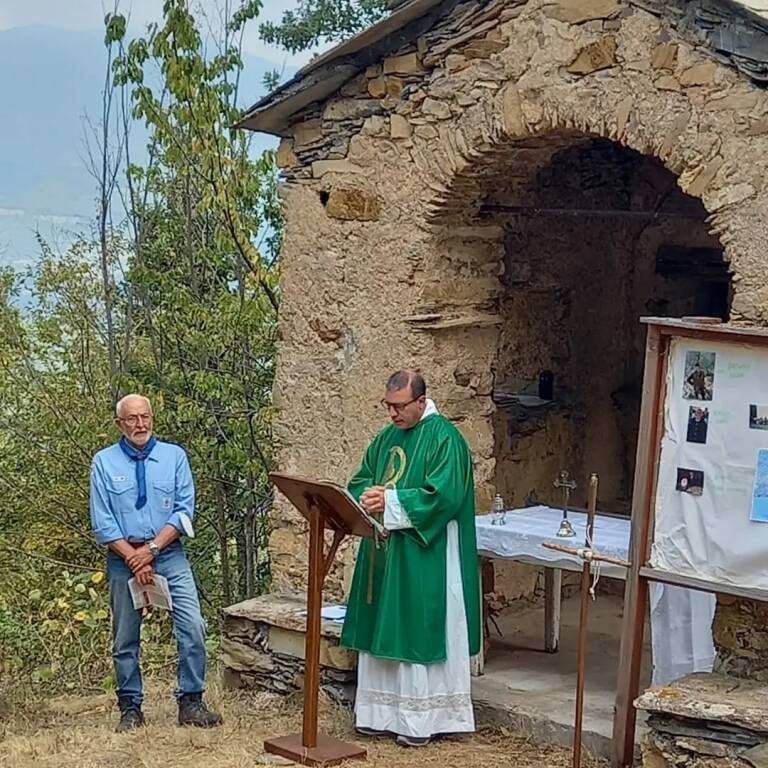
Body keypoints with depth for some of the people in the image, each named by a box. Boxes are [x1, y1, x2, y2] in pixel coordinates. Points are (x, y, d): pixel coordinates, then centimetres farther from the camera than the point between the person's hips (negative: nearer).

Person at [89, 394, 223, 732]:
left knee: (193, 627, -11)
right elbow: (102, 522, -4)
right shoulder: (104, 462, 0)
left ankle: (191, 702, -2)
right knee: (125, 638, 7)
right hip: (123, 558, 0)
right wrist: (133, 558, -12)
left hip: (169, 554, 0)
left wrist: (151, 548, -13)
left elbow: (184, 511, -4)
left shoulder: (174, 456, 2)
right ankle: (130, 708, 19)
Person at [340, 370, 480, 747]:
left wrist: (389, 501, -21)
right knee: (383, 630, 10)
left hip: (425, 559, -8)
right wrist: (367, 498, -8)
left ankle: (421, 718, 7)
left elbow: (443, 495, -20)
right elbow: (360, 480, 16)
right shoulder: (386, 438, 13)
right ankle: (383, 712, 19)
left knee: (419, 632, -2)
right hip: (383, 551, 8)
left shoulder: (444, 438, -11)